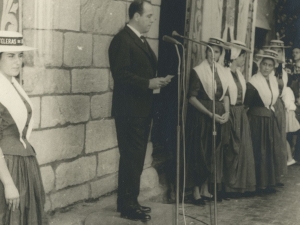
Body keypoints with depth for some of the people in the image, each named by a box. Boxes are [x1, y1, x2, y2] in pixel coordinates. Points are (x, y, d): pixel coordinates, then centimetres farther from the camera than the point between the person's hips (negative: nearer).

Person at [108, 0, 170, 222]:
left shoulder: (141, 40, 17)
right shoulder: (122, 39, -13)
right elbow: (121, 74, -22)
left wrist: (157, 81, 3)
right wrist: (149, 83, -22)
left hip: (142, 109, 9)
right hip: (130, 110, -9)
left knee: (136, 157, 14)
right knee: (131, 158, -5)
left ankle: (130, 201, 23)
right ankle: (127, 206, 3)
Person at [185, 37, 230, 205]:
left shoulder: (222, 71, 10)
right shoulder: (198, 71, -6)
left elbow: (225, 94, 13)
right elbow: (192, 97, -11)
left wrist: (226, 112, -4)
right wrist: (210, 114, -15)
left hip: (218, 116, 5)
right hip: (201, 116, -5)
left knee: (215, 152, 7)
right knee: (200, 152, -1)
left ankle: (209, 187, 17)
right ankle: (197, 191, 6)